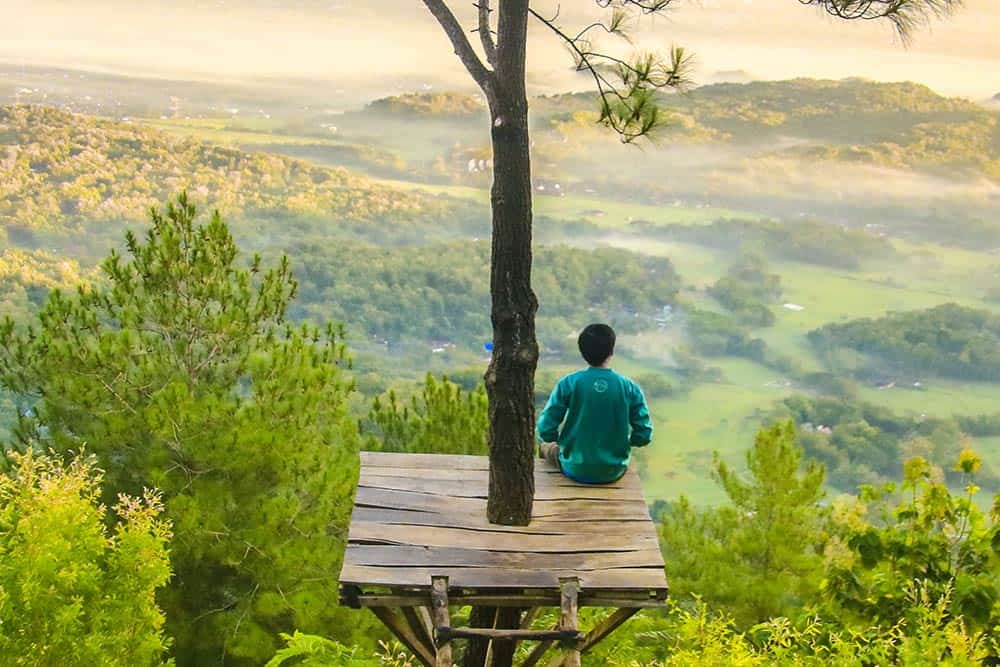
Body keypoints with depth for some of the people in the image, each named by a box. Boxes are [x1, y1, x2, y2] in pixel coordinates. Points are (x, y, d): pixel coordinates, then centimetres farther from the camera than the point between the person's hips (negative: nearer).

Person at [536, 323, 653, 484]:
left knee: (548, 447, 31)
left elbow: (546, 430, -13)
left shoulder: (568, 384, -14)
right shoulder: (630, 388, -11)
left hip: (575, 470, -1)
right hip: (613, 473, 1)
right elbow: (644, 436, -8)